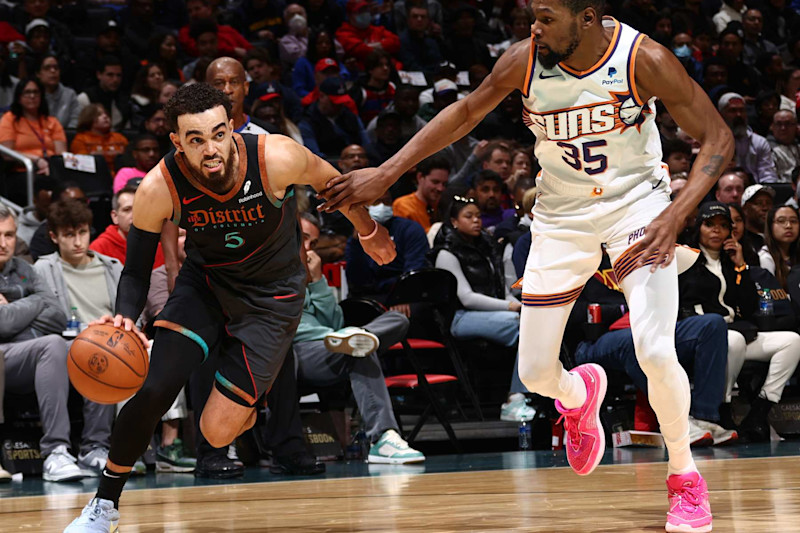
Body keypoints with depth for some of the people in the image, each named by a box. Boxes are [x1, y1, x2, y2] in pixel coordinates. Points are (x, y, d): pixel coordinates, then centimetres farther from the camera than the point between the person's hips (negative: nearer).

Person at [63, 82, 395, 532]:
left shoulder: (277, 158, -29)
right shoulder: (159, 188, -25)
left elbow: (330, 180, -6)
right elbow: (137, 271, -12)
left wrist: (369, 230, 10)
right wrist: (126, 317, -34)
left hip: (272, 296, -1)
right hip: (205, 280, 1)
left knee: (217, 431, -7)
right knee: (153, 390, -18)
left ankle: (245, 404, 33)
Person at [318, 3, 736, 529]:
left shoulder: (644, 59, -23)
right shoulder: (525, 59, -16)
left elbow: (717, 137, -14)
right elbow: (465, 114, 1)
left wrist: (674, 217, -27)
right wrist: (385, 173, -1)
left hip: (637, 206, -3)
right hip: (562, 218, 3)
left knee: (656, 352, -22)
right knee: (535, 373, 1)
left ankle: (684, 475, 4)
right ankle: (580, 394, 41)